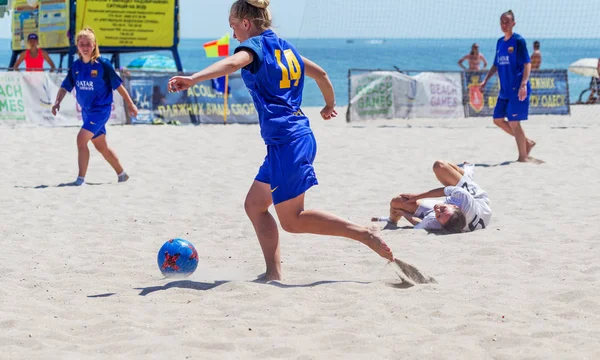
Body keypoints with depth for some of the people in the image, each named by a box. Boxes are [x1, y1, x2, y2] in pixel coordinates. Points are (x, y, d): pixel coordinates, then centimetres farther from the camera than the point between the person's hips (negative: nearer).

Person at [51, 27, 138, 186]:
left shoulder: (103, 64, -13)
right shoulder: (76, 66, 2)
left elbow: (118, 85, -7)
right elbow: (65, 87, 4)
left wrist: (130, 104, -2)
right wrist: (57, 102, -14)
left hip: (101, 109, -7)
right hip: (86, 110, 7)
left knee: (81, 139, -20)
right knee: (100, 146, 15)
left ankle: (81, 178, -15)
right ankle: (121, 174, 32)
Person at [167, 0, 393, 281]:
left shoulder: (256, 45, -7)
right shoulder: (284, 47, 18)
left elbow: (232, 63, -30)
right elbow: (320, 73, 30)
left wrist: (193, 79, -44)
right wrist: (330, 105, 48)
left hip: (285, 141, -9)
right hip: (299, 136, 9)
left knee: (292, 220, -1)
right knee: (255, 205, 13)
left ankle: (365, 233, -4)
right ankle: (273, 273, 8)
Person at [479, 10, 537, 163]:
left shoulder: (518, 41, -9)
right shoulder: (500, 42, 13)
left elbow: (527, 63, -15)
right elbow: (496, 65, 22)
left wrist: (524, 84, -26)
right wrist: (485, 80, 15)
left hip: (517, 90, -8)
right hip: (505, 89, 8)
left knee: (513, 121, -8)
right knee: (498, 119, 9)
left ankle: (523, 156, 3)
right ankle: (527, 142, 21)